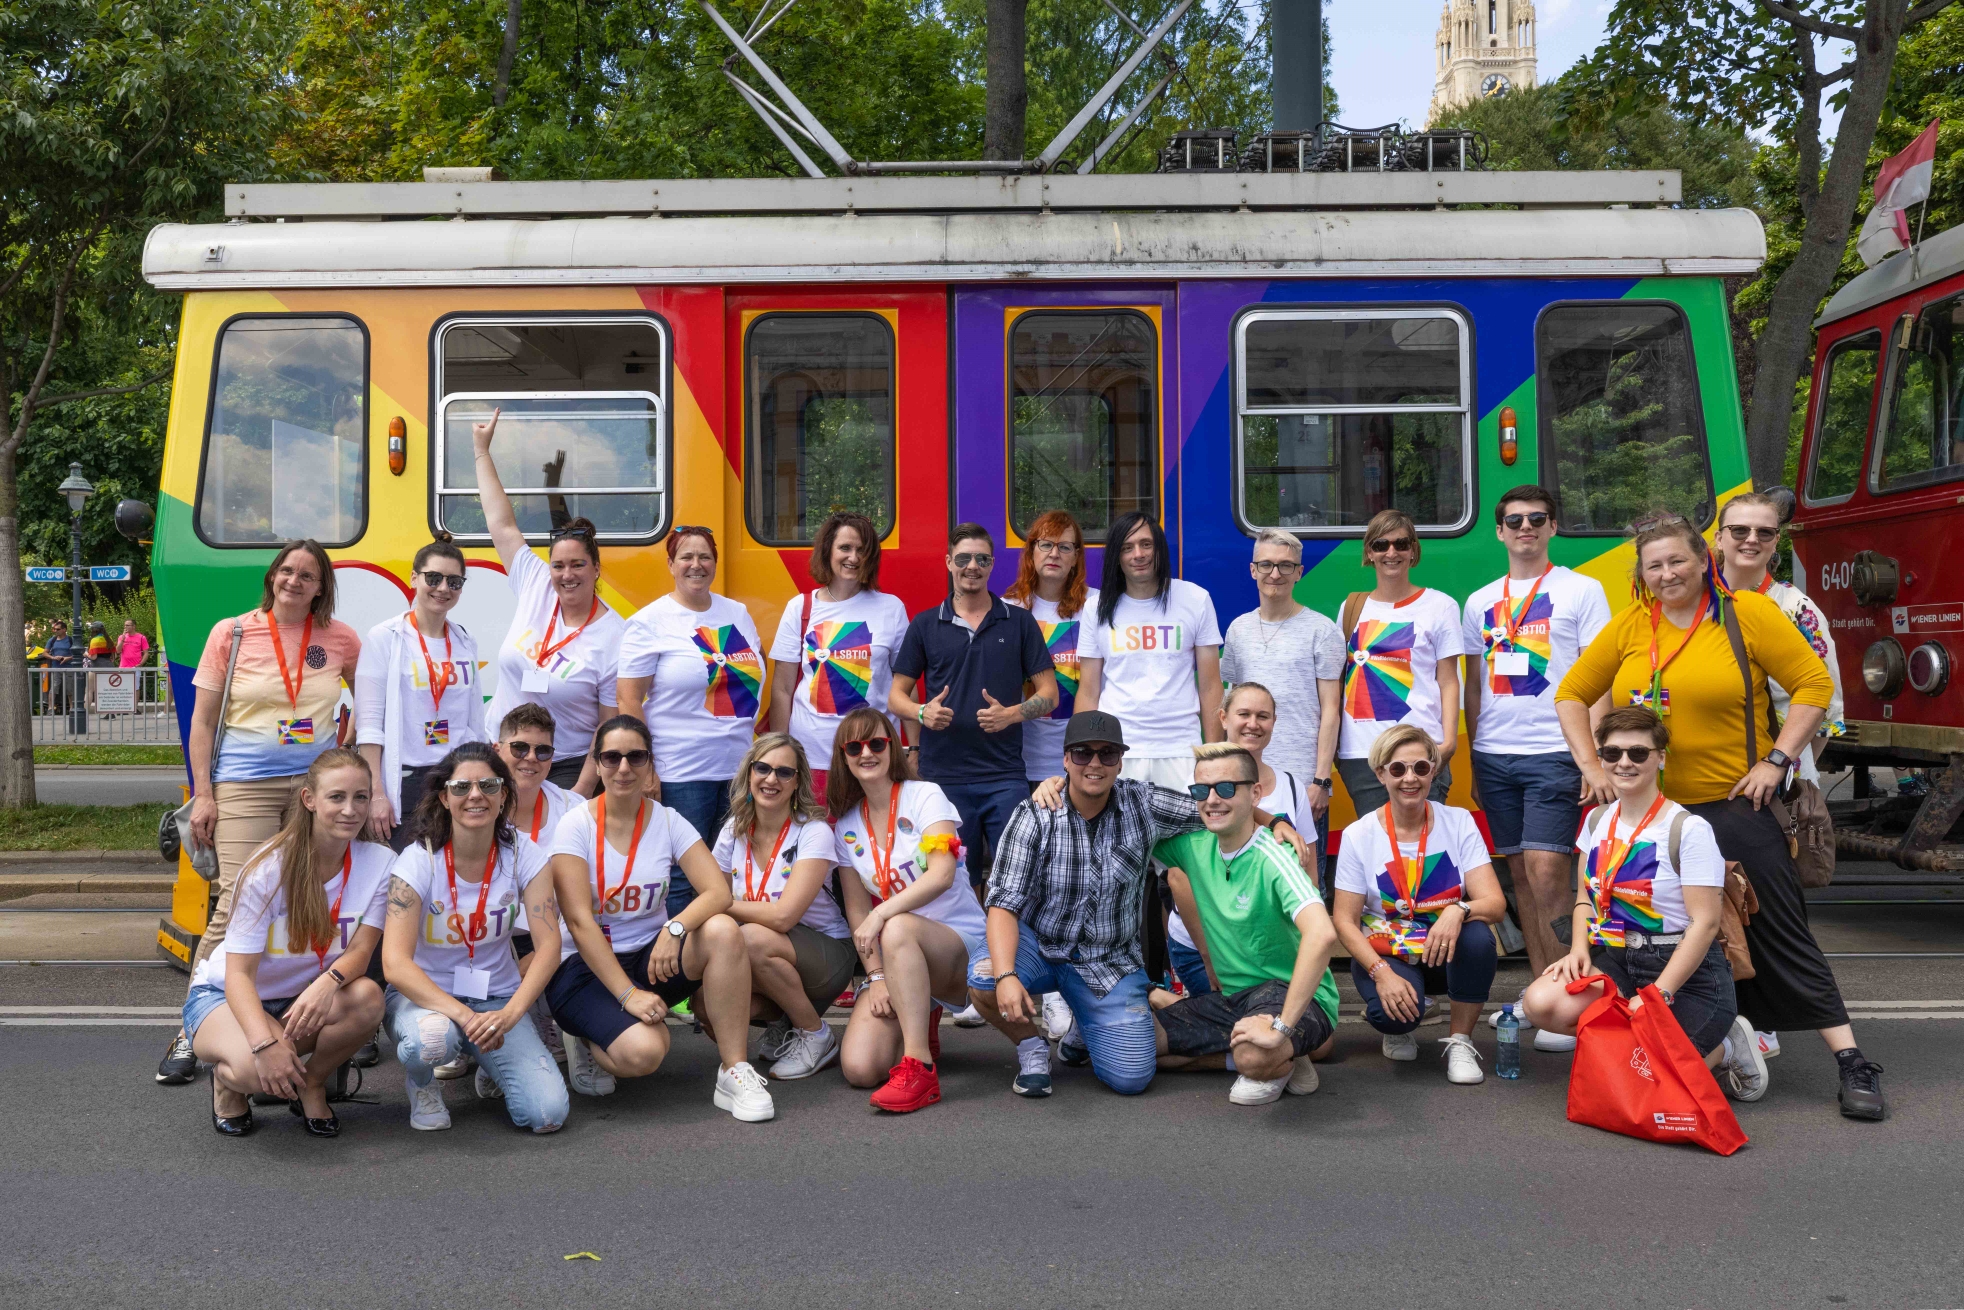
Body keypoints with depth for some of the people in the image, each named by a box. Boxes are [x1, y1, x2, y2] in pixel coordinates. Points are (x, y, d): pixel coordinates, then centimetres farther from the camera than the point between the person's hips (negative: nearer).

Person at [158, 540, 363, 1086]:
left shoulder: (340, 639, 6)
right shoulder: (232, 634, 2)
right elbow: (202, 720, 3)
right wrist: (202, 794, -3)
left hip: (316, 785, 3)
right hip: (245, 785, -2)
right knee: (237, 905, -11)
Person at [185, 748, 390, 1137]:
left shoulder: (378, 863, -13)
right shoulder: (268, 870, -21)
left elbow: (359, 951, -17)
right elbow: (238, 973, -23)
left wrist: (327, 983, -42)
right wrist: (264, 1043, -42)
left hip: (303, 998, 3)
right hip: (224, 995, -3)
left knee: (367, 997, -32)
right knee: (258, 1069, -37)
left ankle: (311, 1086, -3)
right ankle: (227, 1079, 3)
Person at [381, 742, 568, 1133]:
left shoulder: (523, 856, -9)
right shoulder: (418, 862, -16)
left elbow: (549, 946, -14)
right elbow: (395, 964, -24)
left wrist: (509, 1014, -30)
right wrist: (465, 1016, -36)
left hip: (497, 999, 2)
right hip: (426, 995, -2)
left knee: (548, 1114, -18)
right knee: (433, 1038, -40)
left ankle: (493, 1069, 18)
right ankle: (421, 1084, -1)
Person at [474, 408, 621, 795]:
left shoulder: (614, 637, -13)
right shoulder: (535, 589, 0)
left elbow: (612, 729, -12)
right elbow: (502, 524, 8)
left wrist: (583, 790, -17)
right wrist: (482, 451, 12)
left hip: (566, 771, -4)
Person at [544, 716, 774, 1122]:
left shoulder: (668, 822, 0)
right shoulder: (576, 826, -9)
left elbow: (719, 892, -12)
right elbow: (579, 921, -16)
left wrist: (675, 928, -32)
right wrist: (627, 994, -23)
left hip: (651, 958, 4)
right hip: (586, 967, -3)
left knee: (723, 931, -26)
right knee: (643, 1052, -31)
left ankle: (735, 1072, -19)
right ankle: (587, 1043, 6)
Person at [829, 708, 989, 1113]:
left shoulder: (925, 796, -5)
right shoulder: (846, 825, 8)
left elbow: (942, 875, -20)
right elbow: (857, 910, 7)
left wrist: (881, 915, -29)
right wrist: (876, 975, -6)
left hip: (961, 944, -4)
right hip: (897, 959, 5)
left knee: (897, 928, -39)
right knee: (859, 1068, -18)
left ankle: (920, 1069, -33)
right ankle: (919, 1024, 17)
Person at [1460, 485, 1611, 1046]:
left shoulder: (1581, 590, 3)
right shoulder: (1480, 602, 16)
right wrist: (1472, 760, 16)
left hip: (1554, 753, -5)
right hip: (1495, 755, 5)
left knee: (1546, 871, -13)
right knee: (1520, 872, 7)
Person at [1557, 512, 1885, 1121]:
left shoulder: (1746, 613, -5)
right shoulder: (1630, 626, 4)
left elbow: (1814, 683, -5)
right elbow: (1572, 694, 11)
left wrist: (1776, 762, -12)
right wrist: (1590, 765, 0)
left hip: (1734, 806, -3)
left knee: (1781, 935, -2)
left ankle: (1853, 1065, 6)